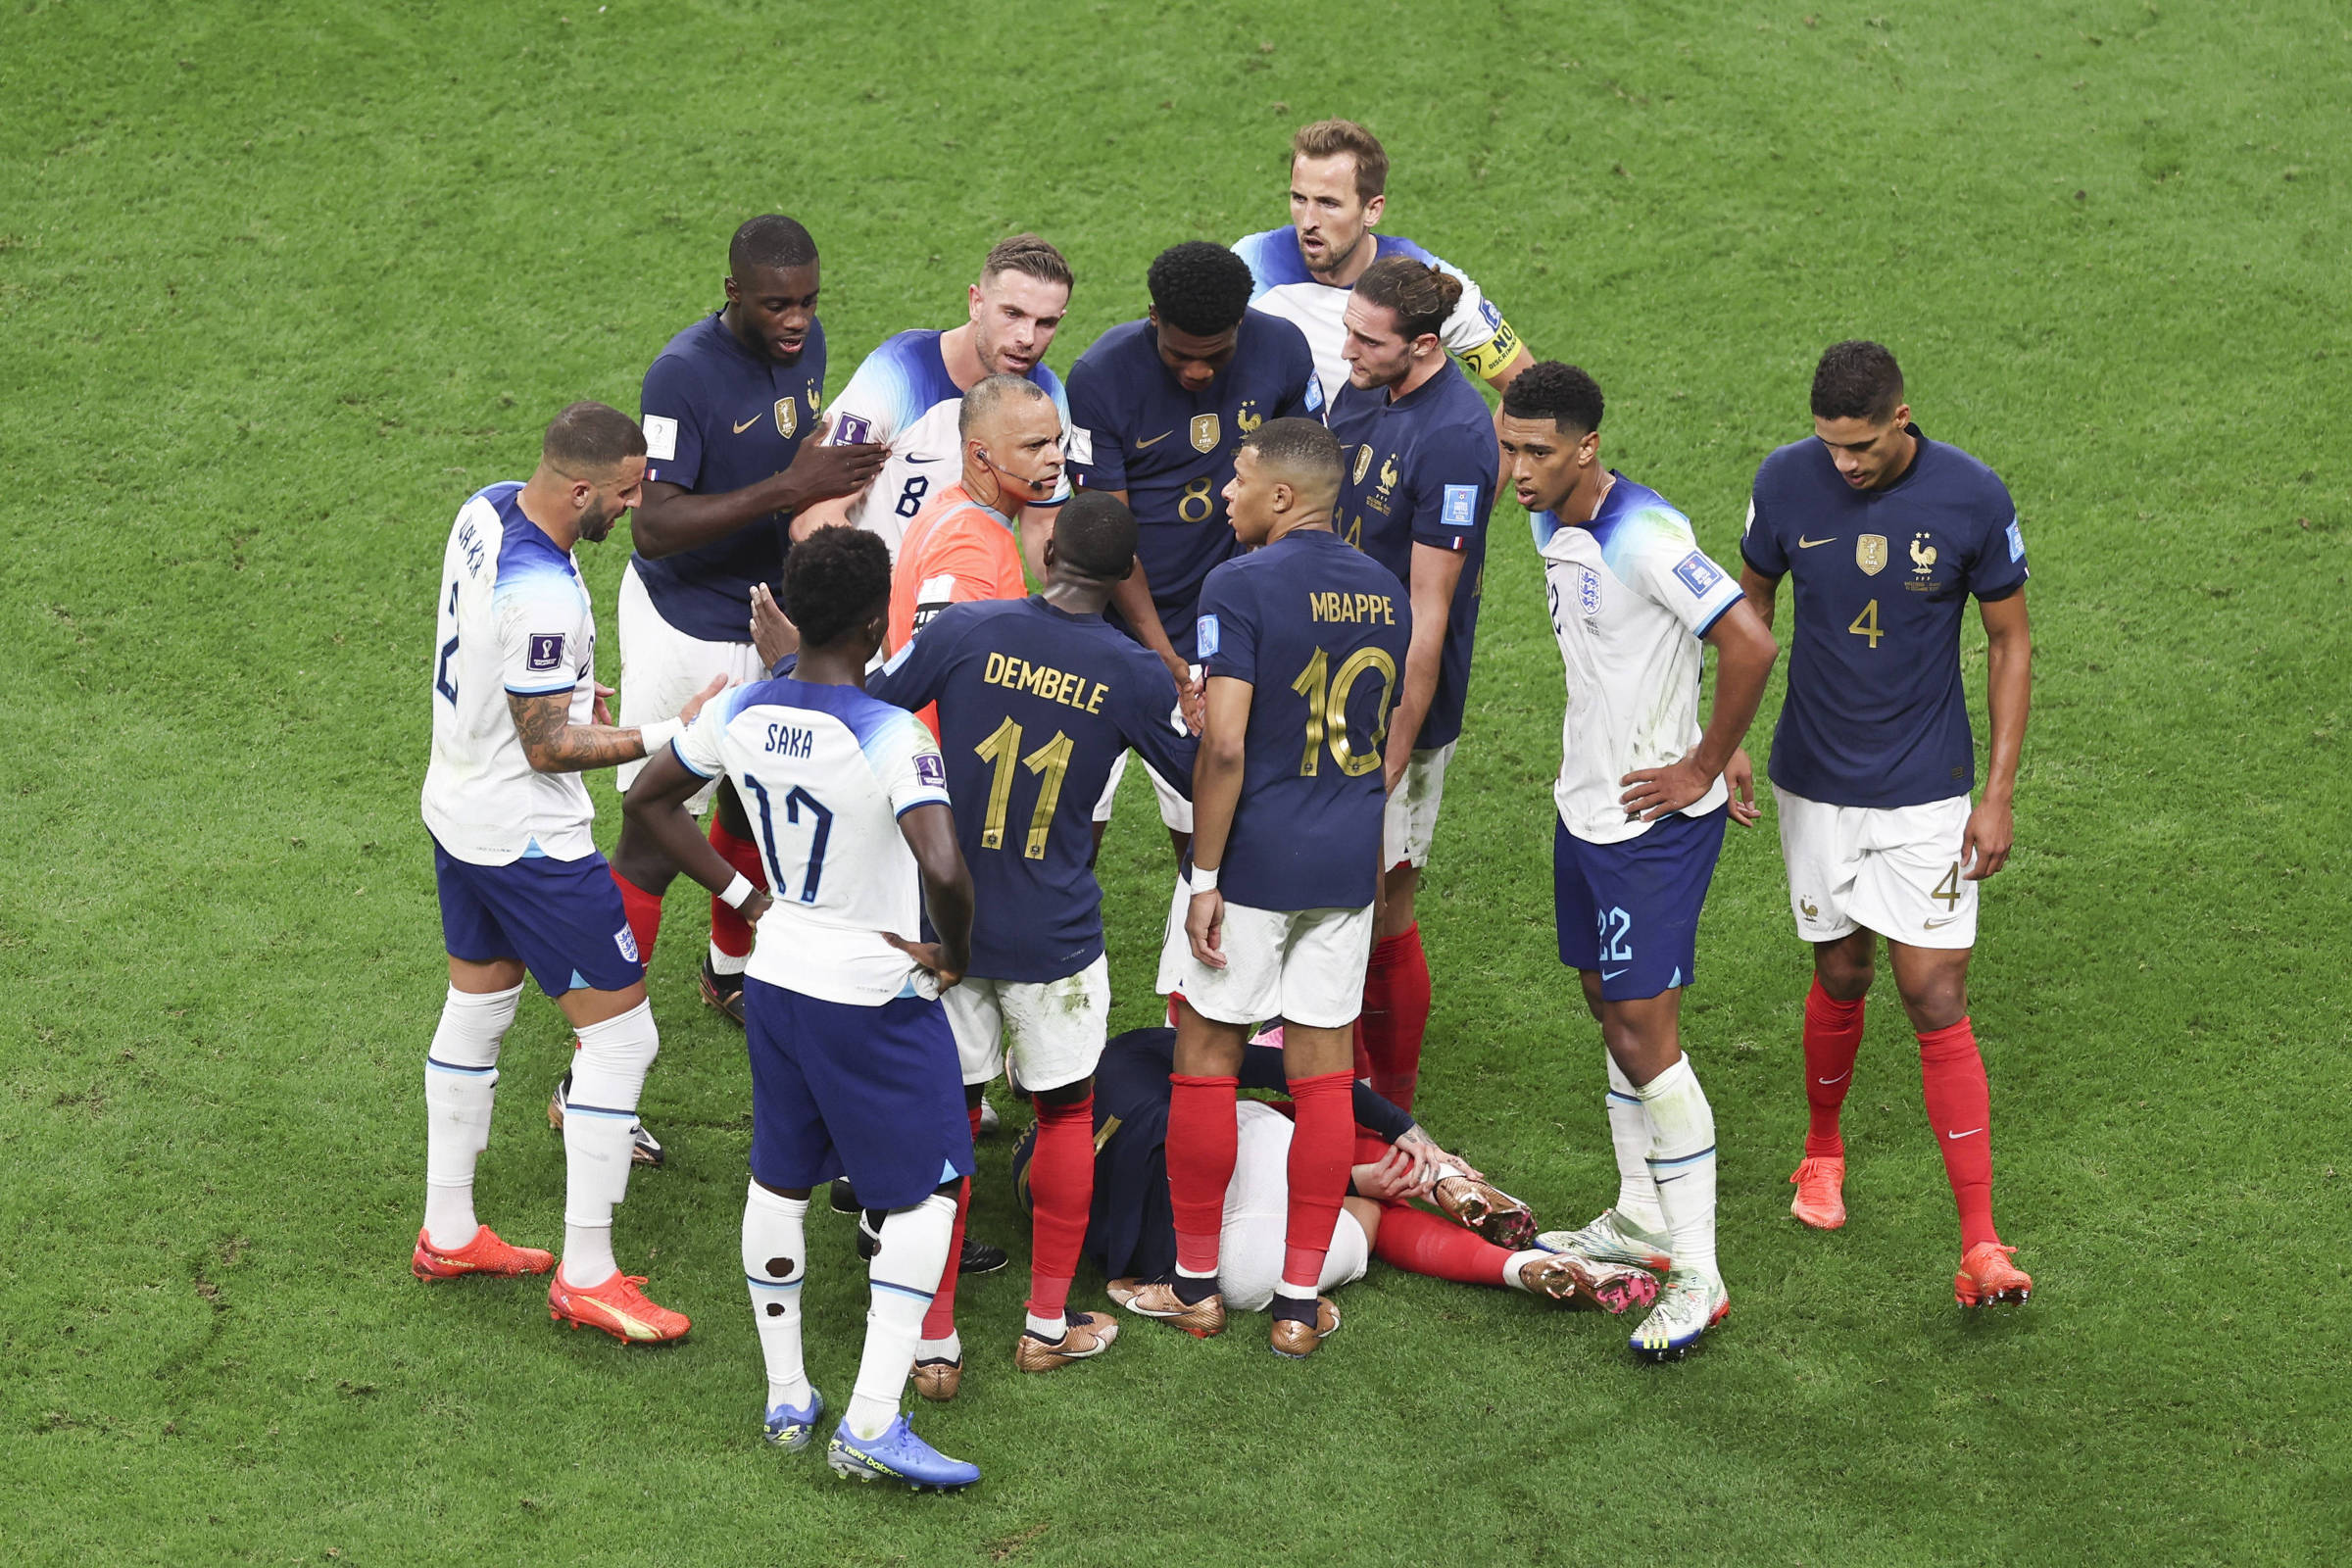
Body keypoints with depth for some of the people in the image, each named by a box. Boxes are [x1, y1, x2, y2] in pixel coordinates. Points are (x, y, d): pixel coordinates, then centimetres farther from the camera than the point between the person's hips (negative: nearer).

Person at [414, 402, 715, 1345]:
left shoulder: (486, 509, -4)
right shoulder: (541, 599, -33)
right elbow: (547, 748, -24)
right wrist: (670, 731, -21)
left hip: (457, 805, 10)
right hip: (527, 838, -10)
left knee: (475, 1007, 23)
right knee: (621, 1033, 0)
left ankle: (448, 1233, 36)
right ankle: (586, 1278, 6)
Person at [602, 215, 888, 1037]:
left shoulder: (806, 343, -1)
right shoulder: (686, 373, -25)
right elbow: (654, 527, -31)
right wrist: (786, 489, -37)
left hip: (770, 620, 7)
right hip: (685, 631, -7)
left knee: (756, 804, 23)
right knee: (653, 844, -5)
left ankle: (732, 971, 47)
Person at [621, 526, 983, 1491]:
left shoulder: (742, 713, -6)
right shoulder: (890, 737, -25)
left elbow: (650, 800, 9)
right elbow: (944, 868, -36)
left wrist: (746, 898, 11)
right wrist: (953, 954, -16)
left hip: (775, 975, 6)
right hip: (874, 997, -6)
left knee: (779, 1180, 20)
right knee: (927, 1192, 8)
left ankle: (786, 1400, 29)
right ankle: (871, 1424, 2)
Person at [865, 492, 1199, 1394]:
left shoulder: (964, 631, -9)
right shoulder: (1132, 676, -9)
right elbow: (1205, 778, 4)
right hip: (1053, 938, -1)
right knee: (1065, 1114, 18)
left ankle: (934, 1343, 11)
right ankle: (1048, 1324, 25)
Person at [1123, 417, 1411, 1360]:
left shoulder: (1240, 587, -13)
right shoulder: (1384, 593, 7)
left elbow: (1225, 744, -20)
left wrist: (1205, 878, -14)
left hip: (1254, 857, -6)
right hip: (1349, 860, 6)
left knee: (1205, 1060, 7)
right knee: (1322, 1073, 7)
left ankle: (1196, 1284, 14)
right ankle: (1300, 1302, 11)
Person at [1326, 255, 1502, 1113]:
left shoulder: (1455, 438, -21)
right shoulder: (1360, 395, 4)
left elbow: (1427, 619, -20)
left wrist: (1390, 762, -17)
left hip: (1397, 709, -8)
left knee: (1380, 914, 3)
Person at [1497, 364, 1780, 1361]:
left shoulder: (1643, 537, -24)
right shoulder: (1553, 526, 6)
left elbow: (1750, 644, -29)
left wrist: (1702, 768, -19)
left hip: (1653, 816, -9)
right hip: (1586, 802, 9)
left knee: (1643, 1032, -9)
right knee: (1609, 1007, 18)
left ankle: (1697, 1275, -4)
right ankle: (1642, 1220, 34)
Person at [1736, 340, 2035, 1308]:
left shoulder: (1972, 498, -13)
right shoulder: (1787, 482, -8)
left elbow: (2010, 641, -2)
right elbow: (1750, 606, 8)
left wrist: (1999, 794, -4)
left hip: (1927, 792, -2)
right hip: (1816, 782, 2)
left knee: (1936, 1001, -6)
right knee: (1842, 976, 12)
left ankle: (1980, 1245, -5)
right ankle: (1824, 1150, 41)